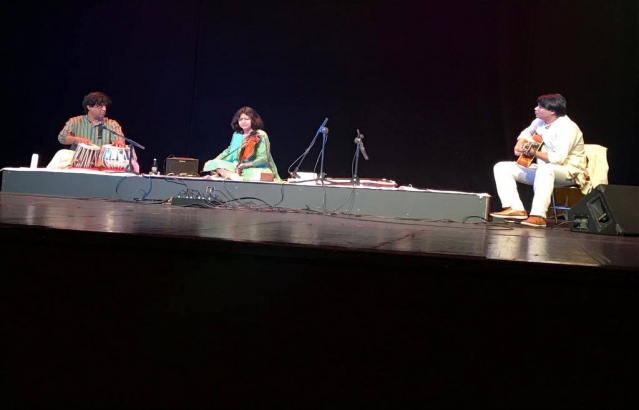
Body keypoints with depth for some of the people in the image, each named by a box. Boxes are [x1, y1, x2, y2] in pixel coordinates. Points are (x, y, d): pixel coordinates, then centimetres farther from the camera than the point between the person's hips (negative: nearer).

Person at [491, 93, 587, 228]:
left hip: (568, 172, -9)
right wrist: (520, 144, 4)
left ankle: (538, 216, -44)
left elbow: (558, 158, -31)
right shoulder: (540, 121, 4)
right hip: (541, 170, 9)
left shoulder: (567, 127, -22)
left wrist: (533, 153, -25)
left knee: (545, 169, -44)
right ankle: (516, 209, -18)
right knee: (501, 167, -1)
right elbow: (527, 132, 25)